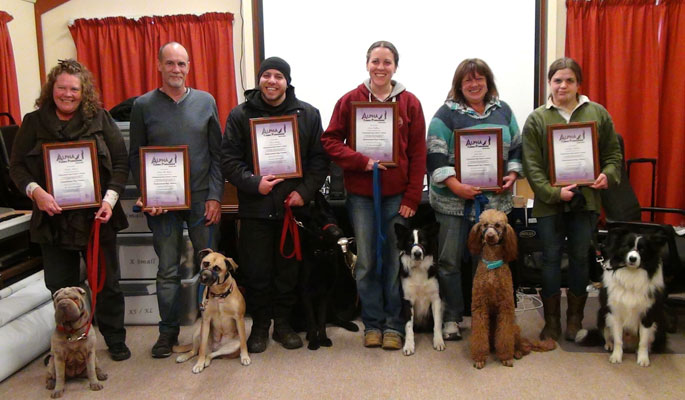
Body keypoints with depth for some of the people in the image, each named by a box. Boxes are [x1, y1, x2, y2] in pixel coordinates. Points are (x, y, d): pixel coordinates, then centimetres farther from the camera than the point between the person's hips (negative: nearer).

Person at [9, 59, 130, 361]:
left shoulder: (100, 119, 1)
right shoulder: (34, 122, 4)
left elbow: (121, 162, 0)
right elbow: (17, 166, 4)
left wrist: (110, 199, -13)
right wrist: (35, 191, -15)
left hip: (96, 218, -1)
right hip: (53, 219, 1)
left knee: (107, 282, 9)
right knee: (61, 287, 11)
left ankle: (115, 340, 26)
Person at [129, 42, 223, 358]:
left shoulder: (206, 102, 4)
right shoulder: (143, 106, 3)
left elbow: (217, 153, 4)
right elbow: (135, 156, 5)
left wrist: (215, 196, -4)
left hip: (202, 199, 1)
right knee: (168, 270, 7)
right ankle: (168, 331, 21)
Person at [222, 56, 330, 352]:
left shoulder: (308, 114, 5)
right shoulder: (241, 115, 2)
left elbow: (319, 158, 4)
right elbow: (228, 158, -1)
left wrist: (305, 191, -9)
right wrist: (253, 183, -16)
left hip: (293, 206, 1)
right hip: (254, 208, -1)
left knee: (288, 270, 11)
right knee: (257, 271, 6)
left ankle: (283, 323, 28)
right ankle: (260, 325, 24)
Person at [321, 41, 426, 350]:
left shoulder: (410, 103, 2)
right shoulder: (349, 101, 2)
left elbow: (418, 154, 1)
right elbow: (330, 140, 0)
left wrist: (412, 197, -5)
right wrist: (361, 161, -15)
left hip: (397, 195, 0)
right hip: (360, 194, 0)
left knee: (396, 261, 6)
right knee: (366, 262, 8)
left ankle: (394, 325, 21)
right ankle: (372, 323, 23)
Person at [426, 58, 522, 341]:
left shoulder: (503, 111, 13)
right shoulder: (447, 114, -1)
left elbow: (516, 148, 17)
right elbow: (435, 156, -8)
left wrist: (512, 175, 0)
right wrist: (455, 186, -18)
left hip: (494, 199, 3)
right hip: (454, 199, -3)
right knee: (449, 260, 2)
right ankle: (451, 318, 16)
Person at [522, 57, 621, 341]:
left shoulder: (598, 114, 5)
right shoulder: (536, 119, 0)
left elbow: (613, 153, 9)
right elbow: (531, 164, -7)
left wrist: (608, 175, -11)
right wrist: (553, 192, -18)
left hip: (586, 200, 2)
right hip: (549, 201, -1)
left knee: (580, 258, 11)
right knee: (551, 259, 6)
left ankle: (575, 319, 26)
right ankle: (551, 322, 18)